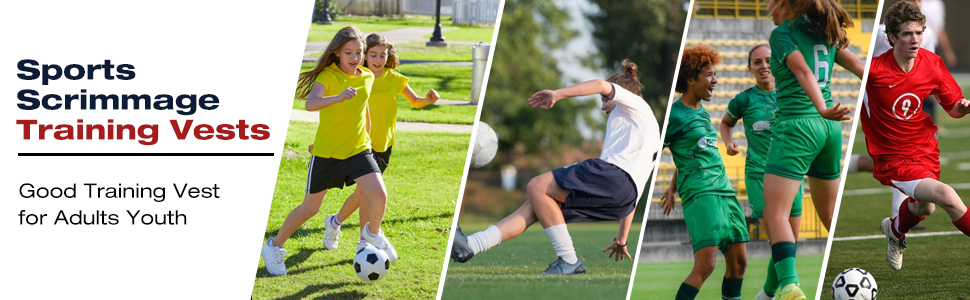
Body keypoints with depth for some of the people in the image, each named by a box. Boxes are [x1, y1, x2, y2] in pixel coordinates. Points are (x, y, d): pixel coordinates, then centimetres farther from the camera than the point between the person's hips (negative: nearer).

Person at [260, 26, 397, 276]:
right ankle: (274, 247, 27)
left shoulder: (368, 78, 1)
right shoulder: (327, 77, -17)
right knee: (310, 208, 7)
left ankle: (372, 234, 14)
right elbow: (310, 103, -37)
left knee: (378, 194, -17)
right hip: (326, 152, -4)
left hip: (358, 149, 4)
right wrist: (339, 97, -53)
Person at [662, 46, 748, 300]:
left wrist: (673, 187, 29)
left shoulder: (702, 112, 18)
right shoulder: (675, 115, -7)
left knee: (739, 262, 5)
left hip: (725, 191, 9)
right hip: (700, 193, -8)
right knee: (705, 264, -18)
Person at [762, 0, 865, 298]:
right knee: (830, 215, 20)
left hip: (797, 125, -7)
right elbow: (859, 66, 8)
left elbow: (804, 72, -19)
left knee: (775, 215, -10)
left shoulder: (782, 33, -5)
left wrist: (822, 109, -32)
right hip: (829, 129, 7)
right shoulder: (825, 33, 14)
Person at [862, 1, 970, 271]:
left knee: (925, 207, 27)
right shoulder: (873, 69, -23)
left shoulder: (932, 64, -7)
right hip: (892, 158, -6)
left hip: (926, 152, 6)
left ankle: (895, 230, 64)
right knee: (946, 196, -25)